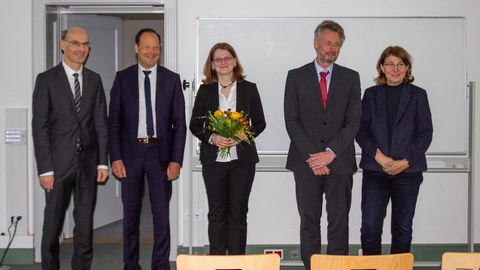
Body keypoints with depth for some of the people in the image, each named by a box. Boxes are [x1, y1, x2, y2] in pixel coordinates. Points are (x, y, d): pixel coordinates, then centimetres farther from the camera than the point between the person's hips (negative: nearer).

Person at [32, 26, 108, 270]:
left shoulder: (94, 80, 9)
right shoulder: (46, 79, -2)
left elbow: (101, 123, 8)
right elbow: (39, 127, -6)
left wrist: (102, 162, 1)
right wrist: (45, 168, -11)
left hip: (88, 163, 3)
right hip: (59, 163, -3)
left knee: (85, 225, 8)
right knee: (53, 225, 5)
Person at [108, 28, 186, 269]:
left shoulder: (172, 79, 3)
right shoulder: (123, 78, 3)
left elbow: (179, 122, 1)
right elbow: (114, 121, 2)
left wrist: (176, 160, -6)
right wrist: (115, 157, -6)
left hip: (160, 153, 0)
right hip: (131, 152, 1)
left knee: (161, 214, 2)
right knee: (130, 214, 10)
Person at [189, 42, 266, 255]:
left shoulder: (249, 89, 6)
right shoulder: (205, 90, 6)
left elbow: (260, 123, 7)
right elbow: (194, 124, 6)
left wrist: (243, 135, -12)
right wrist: (212, 138, -12)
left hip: (242, 159, 0)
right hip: (213, 159, 0)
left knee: (238, 212, 3)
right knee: (216, 213, 3)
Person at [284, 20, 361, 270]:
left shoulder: (351, 78, 8)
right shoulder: (296, 76, 6)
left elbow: (353, 121, 1)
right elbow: (291, 121, -1)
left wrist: (330, 152, -11)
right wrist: (312, 157, -10)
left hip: (340, 162, 1)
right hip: (306, 163, 0)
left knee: (339, 223, 3)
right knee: (309, 223, 5)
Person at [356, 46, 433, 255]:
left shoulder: (418, 95, 6)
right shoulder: (371, 94, 8)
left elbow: (425, 133, 2)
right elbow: (361, 131, 3)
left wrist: (405, 162, -10)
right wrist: (381, 158, -11)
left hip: (408, 171, 0)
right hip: (374, 171, 0)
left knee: (403, 229, 7)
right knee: (370, 228, -5)